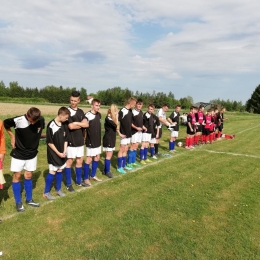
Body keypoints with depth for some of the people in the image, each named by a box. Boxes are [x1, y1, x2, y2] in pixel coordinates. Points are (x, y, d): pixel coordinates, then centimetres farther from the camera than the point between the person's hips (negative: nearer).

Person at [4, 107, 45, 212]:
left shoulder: (41, 120, -15)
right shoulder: (18, 120, -24)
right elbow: (5, 123, -4)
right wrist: (12, 136, -2)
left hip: (32, 153, 3)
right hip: (18, 153, -2)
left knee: (28, 176, 13)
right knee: (17, 176, 5)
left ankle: (29, 199, 27)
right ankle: (18, 202, 18)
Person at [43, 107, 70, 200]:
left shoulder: (64, 125, 2)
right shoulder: (51, 125, -17)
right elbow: (49, 142, -15)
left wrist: (64, 151, -3)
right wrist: (58, 153, -14)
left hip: (62, 153, 6)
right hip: (53, 153, -6)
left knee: (60, 171, 14)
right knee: (52, 172, 0)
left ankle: (58, 189, 27)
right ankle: (46, 192, 13)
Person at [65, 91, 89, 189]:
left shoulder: (81, 112, 9)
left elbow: (86, 124, -3)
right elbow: (70, 126, -19)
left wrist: (76, 123, -16)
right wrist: (81, 124, -7)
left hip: (80, 140, 6)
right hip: (71, 141, -6)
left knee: (79, 161, 13)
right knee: (69, 161, 4)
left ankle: (79, 181, 28)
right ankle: (68, 184, 15)